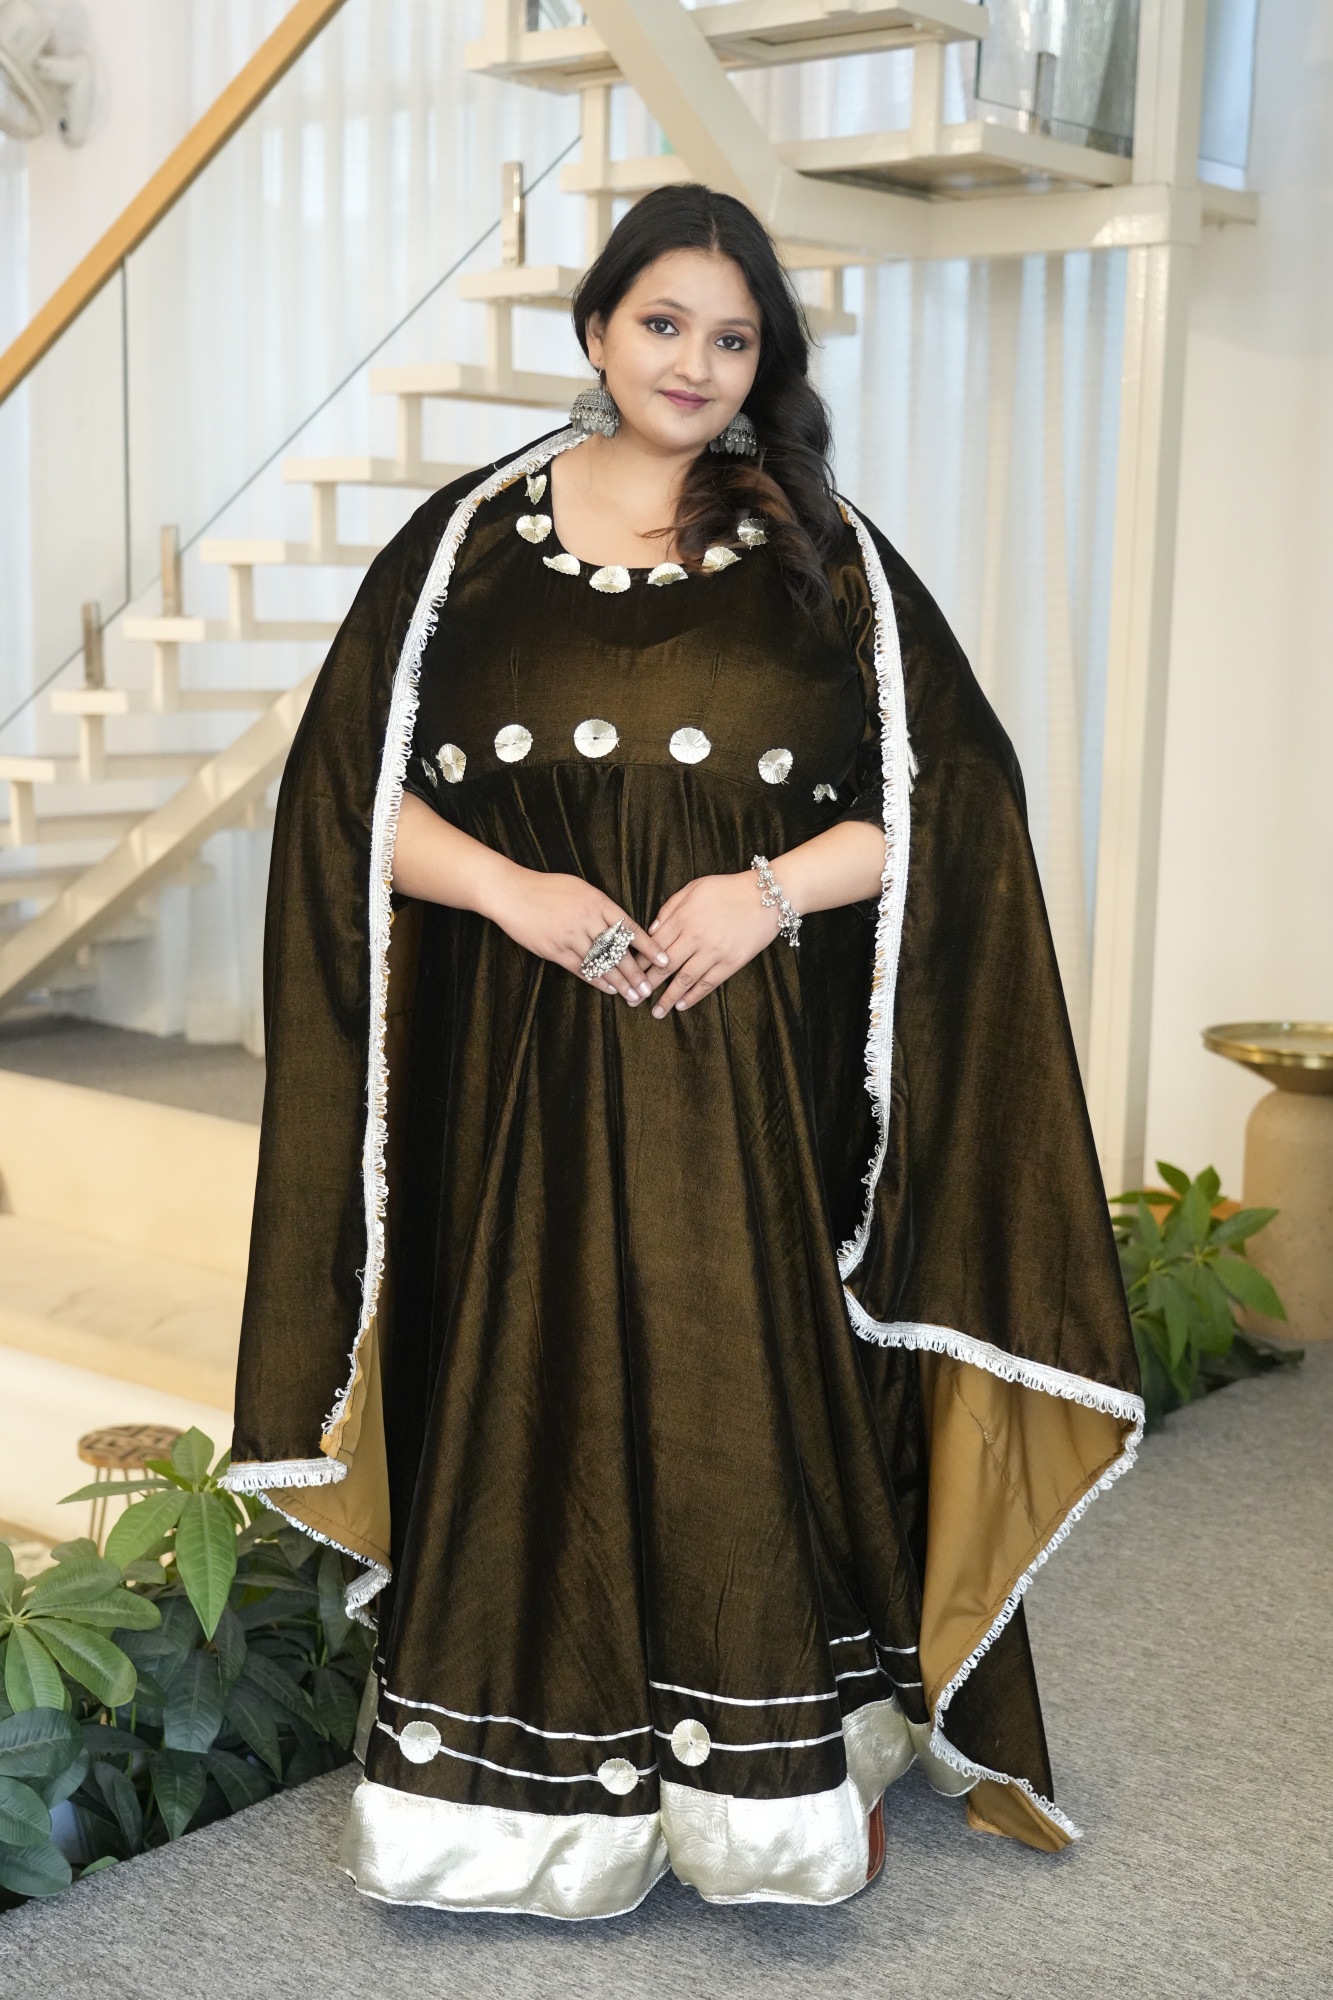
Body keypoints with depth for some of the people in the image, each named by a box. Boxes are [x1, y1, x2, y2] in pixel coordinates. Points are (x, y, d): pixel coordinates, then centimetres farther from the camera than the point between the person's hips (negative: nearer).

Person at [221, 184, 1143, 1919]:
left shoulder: (824, 558, 6)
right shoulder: (474, 536, 6)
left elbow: (950, 791, 2)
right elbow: (351, 786, 4)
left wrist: (775, 888, -13)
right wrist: (509, 888, -13)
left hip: (757, 1082, 0)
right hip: (527, 1079, 1)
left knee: (755, 1398, 3)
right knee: (536, 1397, 6)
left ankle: (788, 1764, 21)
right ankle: (536, 1768, 23)